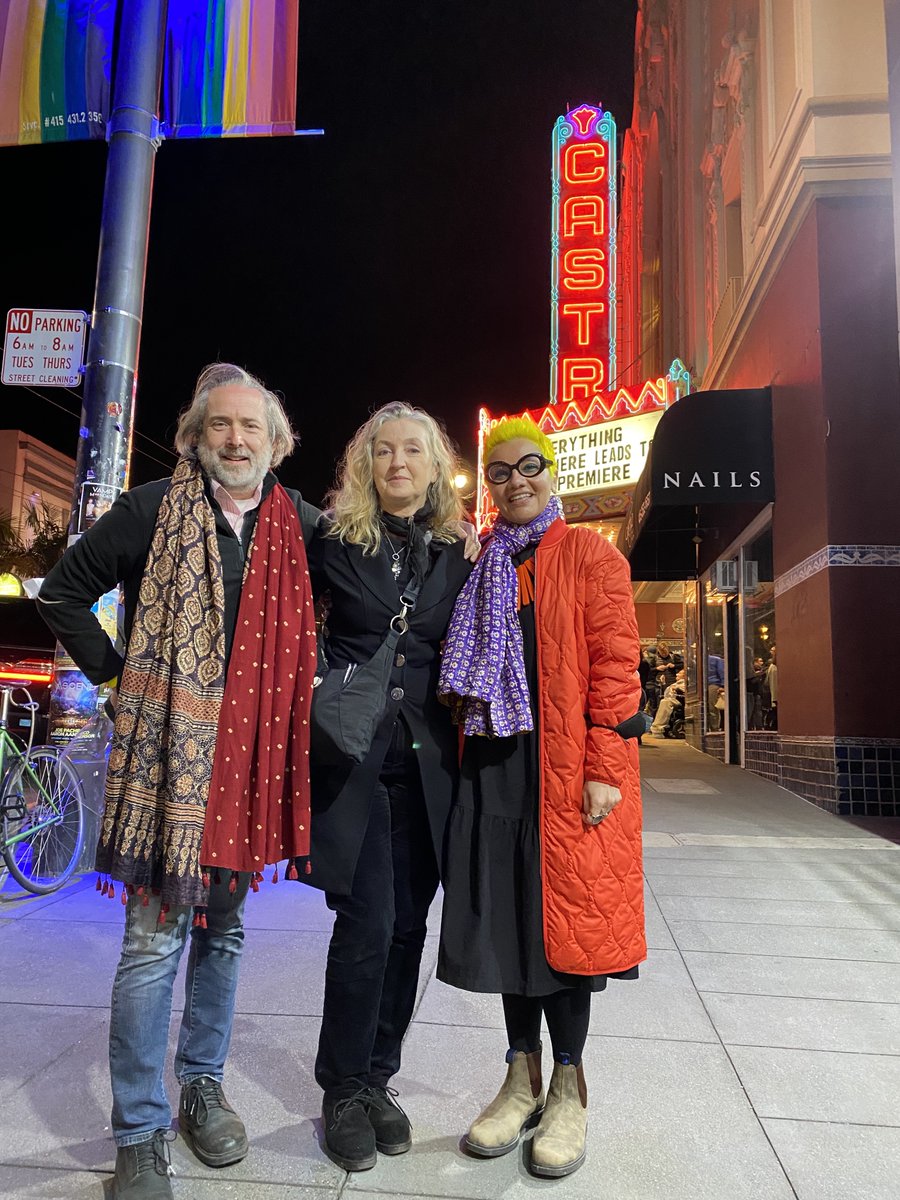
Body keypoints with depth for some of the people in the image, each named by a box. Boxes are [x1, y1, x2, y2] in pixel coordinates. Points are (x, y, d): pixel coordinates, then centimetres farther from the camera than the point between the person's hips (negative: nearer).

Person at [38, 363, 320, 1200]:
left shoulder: (301, 524, 5)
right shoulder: (154, 509, -3)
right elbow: (63, 591, 5)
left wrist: (293, 687, 10)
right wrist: (113, 673, -1)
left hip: (249, 754, 4)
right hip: (166, 752, -3)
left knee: (222, 928, 16)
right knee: (155, 940, 0)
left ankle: (202, 1084, 36)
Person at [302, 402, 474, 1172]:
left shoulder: (457, 552, 8)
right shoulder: (333, 540, 2)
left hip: (426, 761, 3)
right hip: (352, 754, -2)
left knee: (407, 924, 9)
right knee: (367, 923, -5)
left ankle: (378, 1079, 27)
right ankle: (344, 1090, 16)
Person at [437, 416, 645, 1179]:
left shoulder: (592, 556, 0)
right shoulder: (480, 564, 15)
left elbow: (615, 664, -7)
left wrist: (604, 767, -14)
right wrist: (464, 754, 9)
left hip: (568, 764, -4)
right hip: (495, 764, 5)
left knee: (564, 912, 1)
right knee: (506, 913, 9)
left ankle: (568, 1088, 22)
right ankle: (523, 1078, 27)